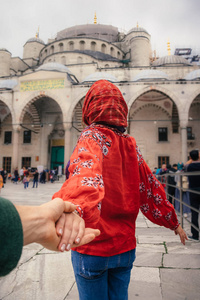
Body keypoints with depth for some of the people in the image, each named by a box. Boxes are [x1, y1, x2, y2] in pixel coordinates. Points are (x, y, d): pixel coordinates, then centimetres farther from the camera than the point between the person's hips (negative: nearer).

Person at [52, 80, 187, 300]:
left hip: (92, 247, -4)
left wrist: (74, 207, -54)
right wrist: (173, 222, 20)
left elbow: (87, 171, -36)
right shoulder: (130, 145, 3)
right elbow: (150, 188, 8)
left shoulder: (92, 137, -13)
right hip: (125, 247, 5)